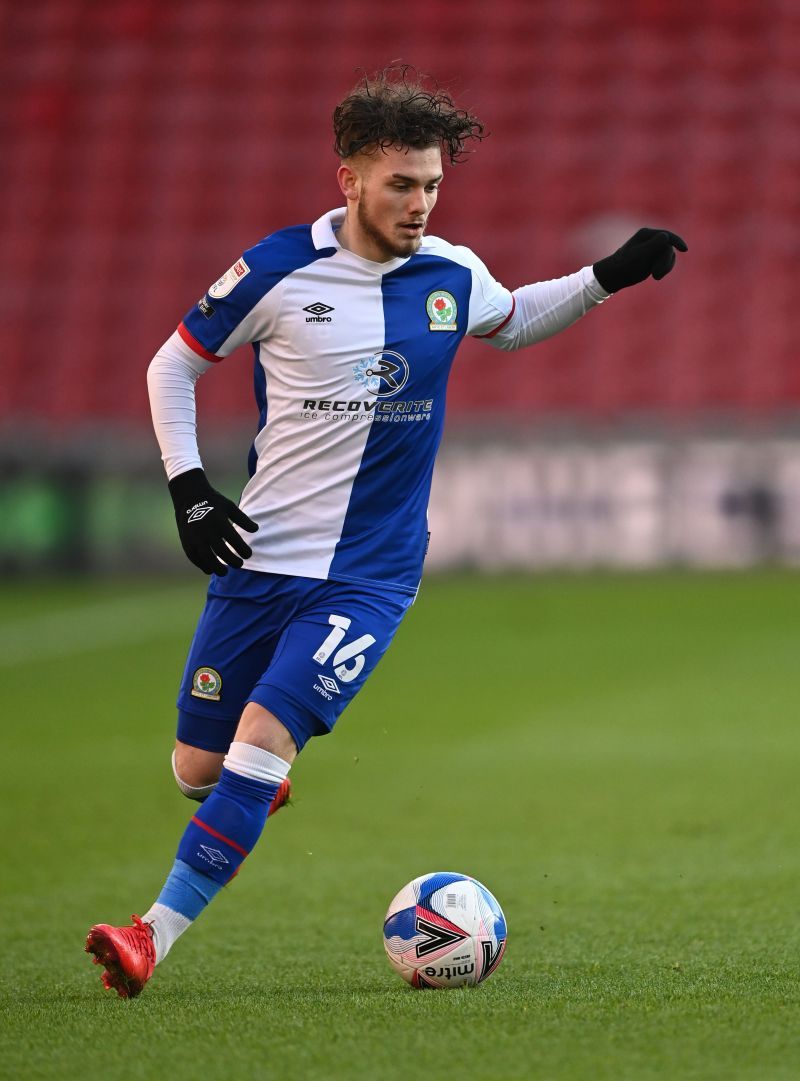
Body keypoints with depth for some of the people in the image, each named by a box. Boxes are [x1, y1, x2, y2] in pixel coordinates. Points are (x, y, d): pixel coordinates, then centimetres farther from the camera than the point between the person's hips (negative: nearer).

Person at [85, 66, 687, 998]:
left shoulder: (453, 277, 1)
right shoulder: (279, 269, -7)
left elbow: (513, 324, 25)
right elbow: (174, 364, 5)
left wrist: (608, 277, 11)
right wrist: (188, 487, -5)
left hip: (370, 574, 0)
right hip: (259, 556, 0)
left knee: (265, 734, -21)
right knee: (198, 766, 7)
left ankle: (156, 933, -20)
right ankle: (257, 787, 46)